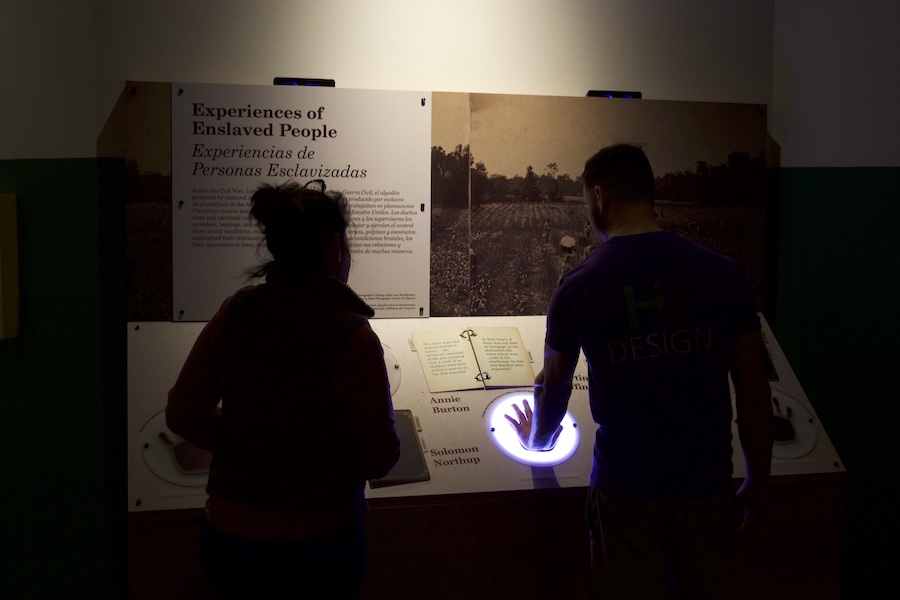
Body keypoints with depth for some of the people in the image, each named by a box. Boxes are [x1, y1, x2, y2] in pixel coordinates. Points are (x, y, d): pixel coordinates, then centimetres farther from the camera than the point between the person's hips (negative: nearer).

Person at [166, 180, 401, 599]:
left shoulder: (234, 312, -7)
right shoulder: (352, 337, -20)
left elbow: (183, 416, -1)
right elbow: (381, 459, -14)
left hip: (227, 536, 4)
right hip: (319, 543, -4)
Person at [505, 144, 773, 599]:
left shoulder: (578, 287, -7)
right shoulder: (722, 274, -4)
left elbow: (554, 386, 8)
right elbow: (753, 393, -1)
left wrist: (536, 440, 28)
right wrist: (757, 481, 12)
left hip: (625, 488, -2)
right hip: (708, 482, 2)